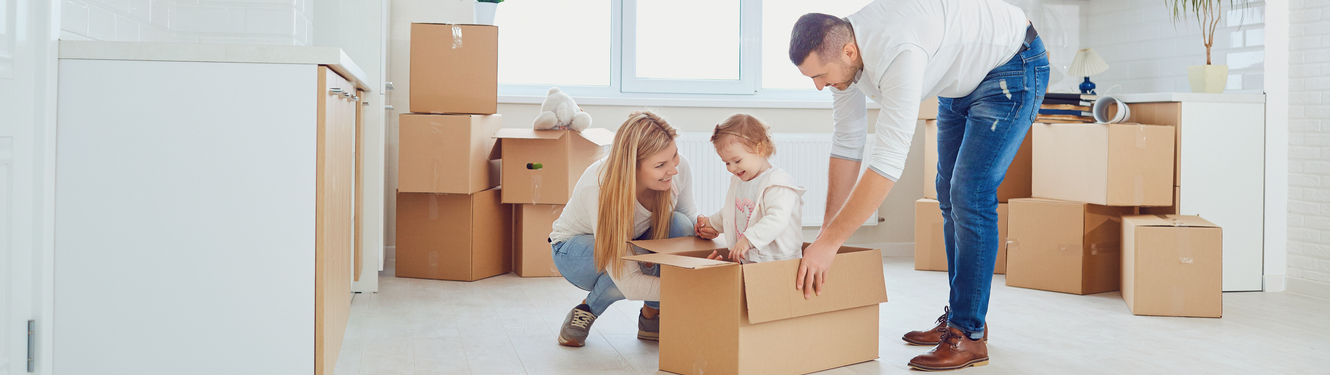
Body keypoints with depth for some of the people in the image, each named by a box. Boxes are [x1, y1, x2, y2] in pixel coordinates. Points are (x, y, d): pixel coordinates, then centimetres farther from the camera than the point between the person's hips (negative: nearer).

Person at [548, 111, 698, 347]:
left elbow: (689, 213, -3)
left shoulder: (677, 167, -26)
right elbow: (629, 284, -41)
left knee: (679, 224, -28)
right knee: (640, 264, -37)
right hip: (575, 248, -5)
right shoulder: (600, 189, -40)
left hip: (637, 239, 5)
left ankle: (652, 317, -6)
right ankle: (586, 311, -4)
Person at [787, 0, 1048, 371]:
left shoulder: (899, 53, -41)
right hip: (961, 80, 9)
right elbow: (847, 143, -5)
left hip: (1012, 69, -9)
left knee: (969, 197, -16)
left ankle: (969, 334, -9)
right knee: (950, 197, 11)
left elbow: (888, 160, -43)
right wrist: (827, 232, -6)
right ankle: (957, 316, 22)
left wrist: (829, 242, -41)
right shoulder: (838, 53, -14)